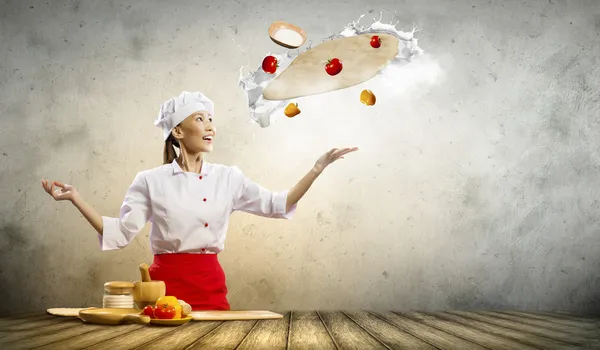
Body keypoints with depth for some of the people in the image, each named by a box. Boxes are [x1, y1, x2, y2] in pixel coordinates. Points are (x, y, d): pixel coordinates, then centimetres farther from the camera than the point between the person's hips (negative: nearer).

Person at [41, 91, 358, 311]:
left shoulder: (228, 178, 6)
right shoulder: (151, 181, 0)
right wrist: (75, 198, -10)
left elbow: (277, 205, 6)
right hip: (165, 282, -2)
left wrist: (318, 168, -1)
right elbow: (120, 234, -2)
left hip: (210, 285, 2)